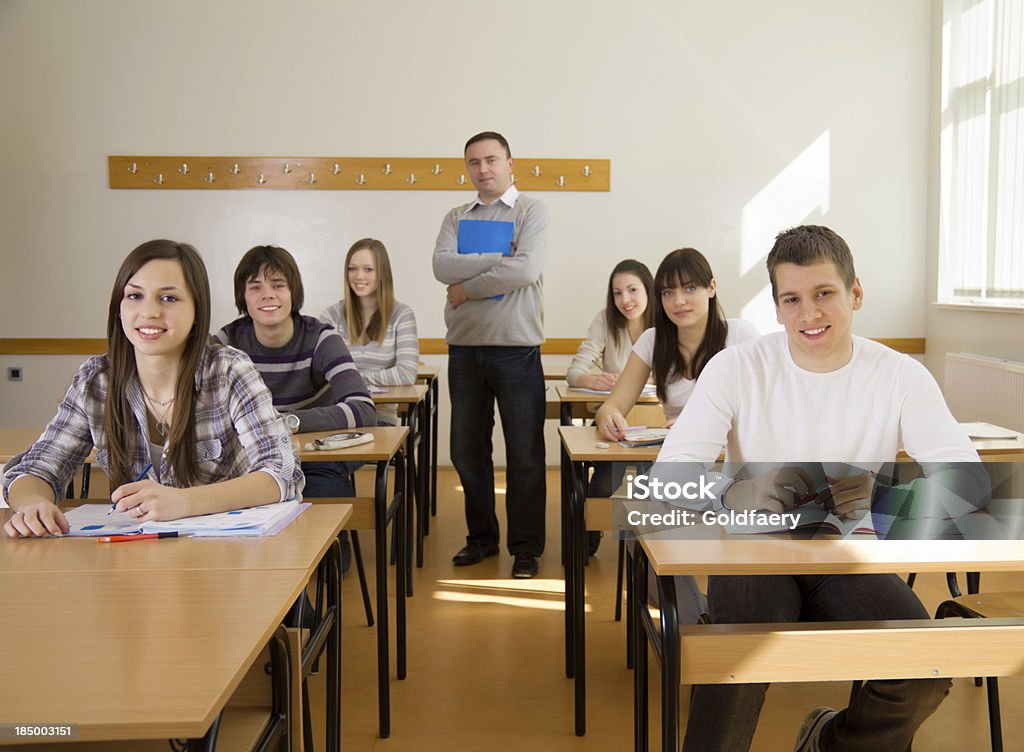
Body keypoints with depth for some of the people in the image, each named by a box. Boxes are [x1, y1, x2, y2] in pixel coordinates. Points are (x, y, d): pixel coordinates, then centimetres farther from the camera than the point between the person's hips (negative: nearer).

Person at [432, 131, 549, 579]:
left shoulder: (531, 211, 2)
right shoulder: (456, 218, 13)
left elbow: (526, 270, -14)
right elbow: (442, 266, -6)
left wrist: (467, 288, -8)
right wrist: (501, 258, -12)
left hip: (516, 347, -4)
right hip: (464, 346, 4)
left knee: (525, 453, 1)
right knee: (468, 451, 11)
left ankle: (526, 548, 14)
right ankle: (482, 537, 26)